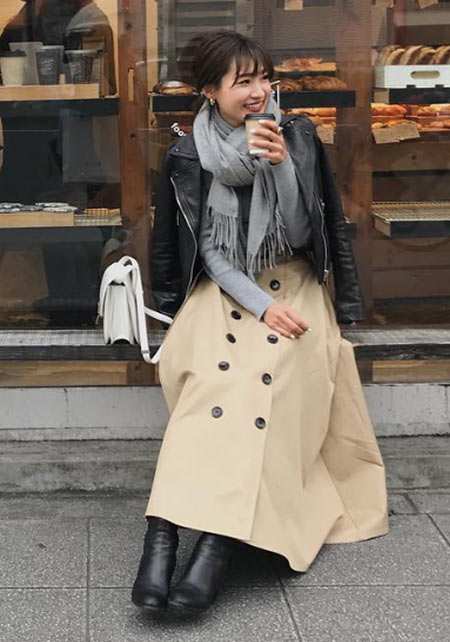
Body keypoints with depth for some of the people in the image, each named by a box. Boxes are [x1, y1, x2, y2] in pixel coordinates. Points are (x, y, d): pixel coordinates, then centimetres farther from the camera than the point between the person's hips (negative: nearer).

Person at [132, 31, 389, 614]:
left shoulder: (298, 138, -1)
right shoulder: (188, 157, -1)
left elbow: (300, 231, -5)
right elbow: (207, 248, -1)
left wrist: (281, 166, -20)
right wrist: (260, 303, -14)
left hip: (292, 283, 0)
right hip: (223, 287, 0)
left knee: (265, 380, -30)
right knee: (213, 377, -31)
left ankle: (218, 540, -39)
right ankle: (162, 534, -39)